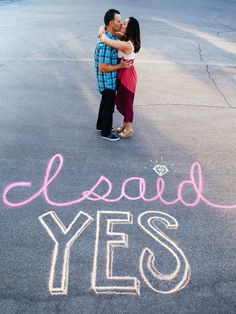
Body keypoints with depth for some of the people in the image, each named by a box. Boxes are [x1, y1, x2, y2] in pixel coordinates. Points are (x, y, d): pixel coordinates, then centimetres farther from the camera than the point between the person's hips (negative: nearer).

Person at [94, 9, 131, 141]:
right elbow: (103, 68, -28)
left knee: (106, 102, 23)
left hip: (109, 80, 9)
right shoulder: (106, 43, -28)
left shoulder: (112, 37, 4)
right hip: (108, 81, -9)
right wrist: (120, 66, -20)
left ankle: (101, 125, 41)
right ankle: (106, 132, 21)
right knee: (109, 106, 5)